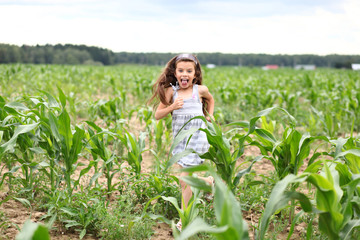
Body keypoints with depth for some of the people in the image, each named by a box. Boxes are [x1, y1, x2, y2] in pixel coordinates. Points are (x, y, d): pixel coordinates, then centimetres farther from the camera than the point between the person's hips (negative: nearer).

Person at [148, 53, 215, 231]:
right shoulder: (171, 91, -4)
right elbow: (157, 115, -5)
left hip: (196, 138, -3)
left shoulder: (200, 90, -4)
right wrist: (172, 106, -20)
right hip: (179, 140, 3)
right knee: (186, 178, 12)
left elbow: (210, 99, 20)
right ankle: (210, 181, 42)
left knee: (184, 180, -6)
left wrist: (209, 116, 10)